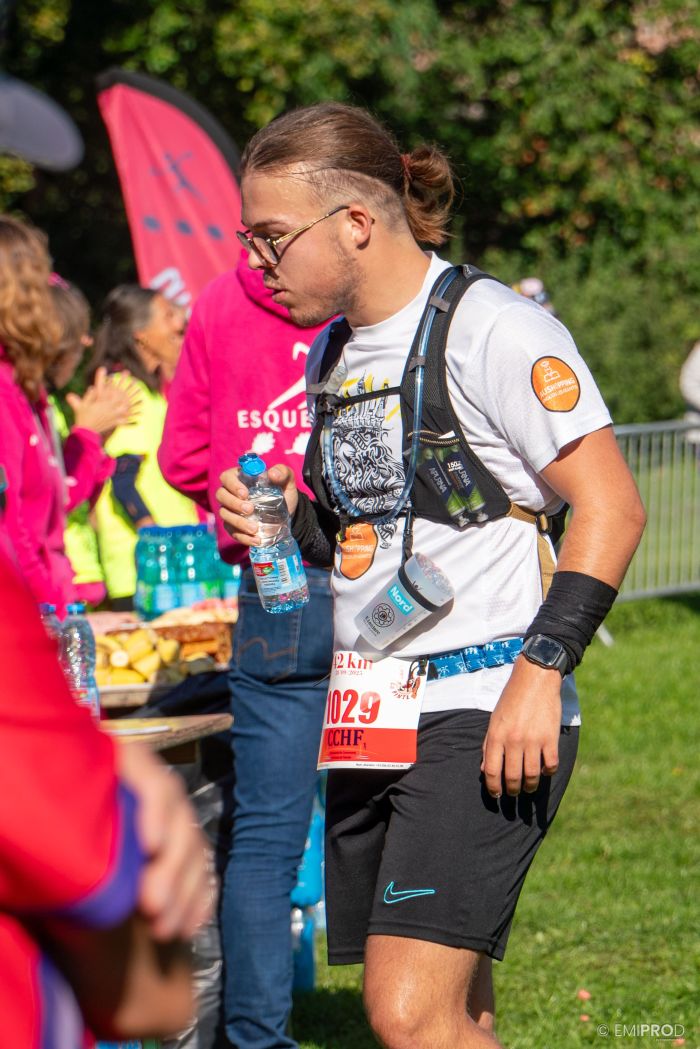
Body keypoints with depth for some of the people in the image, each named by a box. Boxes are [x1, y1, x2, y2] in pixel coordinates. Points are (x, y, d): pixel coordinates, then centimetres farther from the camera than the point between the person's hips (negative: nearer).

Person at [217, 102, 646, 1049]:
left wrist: (542, 666, -20)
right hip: (372, 721, 8)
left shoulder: (489, 327, -10)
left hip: (485, 716, -8)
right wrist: (285, 524, 6)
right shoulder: (335, 350, 15)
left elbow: (611, 507, -13)